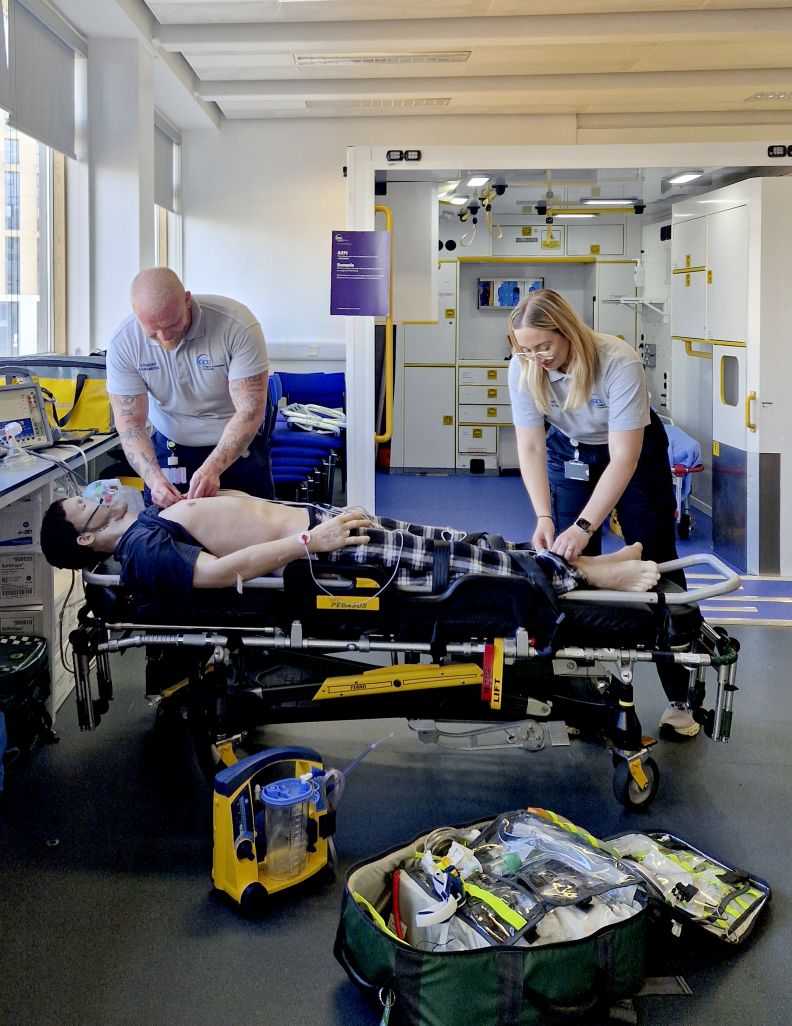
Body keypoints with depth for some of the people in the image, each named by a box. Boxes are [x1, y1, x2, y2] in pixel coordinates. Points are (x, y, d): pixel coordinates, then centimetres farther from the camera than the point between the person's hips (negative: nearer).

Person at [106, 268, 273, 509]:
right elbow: (130, 424, -15)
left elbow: (250, 410, -25)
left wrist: (212, 469, -37)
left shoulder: (236, 325, -26)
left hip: (238, 447, -1)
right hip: (170, 449, 1)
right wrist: (154, 477, -32)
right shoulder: (123, 343, -18)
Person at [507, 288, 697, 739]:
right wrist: (544, 519, -31)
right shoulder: (524, 368, -22)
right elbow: (530, 447, -19)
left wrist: (583, 527, -42)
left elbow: (624, 458, -35)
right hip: (570, 454, 4)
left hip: (635, 452, -3)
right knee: (570, 565, -4)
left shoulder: (618, 361, -35)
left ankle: (682, 699, 8)